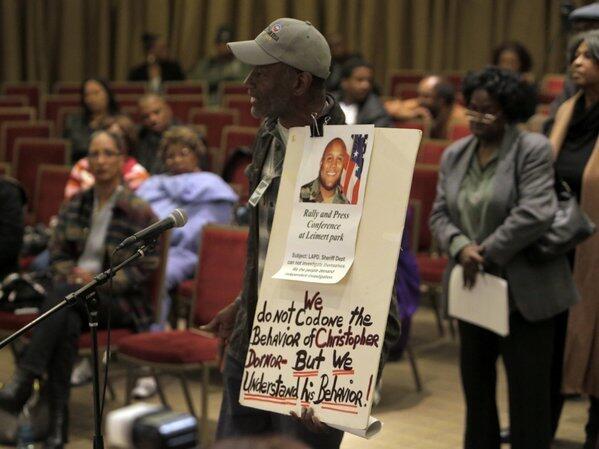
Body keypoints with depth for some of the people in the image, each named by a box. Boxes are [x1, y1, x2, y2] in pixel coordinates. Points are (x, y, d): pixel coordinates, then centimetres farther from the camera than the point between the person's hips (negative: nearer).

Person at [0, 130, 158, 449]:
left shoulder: (139, 212, -2)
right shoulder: (75, 205, 13)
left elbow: (145, 268, -4)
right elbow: (57, 253, 15)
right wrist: (71, 274, -8)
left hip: (121, 301, -4)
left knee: (64, 292, -35)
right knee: (67, 322, -34)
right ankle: (57, 422, -36)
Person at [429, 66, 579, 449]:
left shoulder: (533, 150, -11)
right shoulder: (455, 155, 9)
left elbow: (535, 213, -20)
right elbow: (440, 213, 7)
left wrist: (487, 253, -16)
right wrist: (461, 247, -12)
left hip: (522, 291, -6)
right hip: (474, 288, 6)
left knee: (528, 389, 2)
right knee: (475, 380, 15)